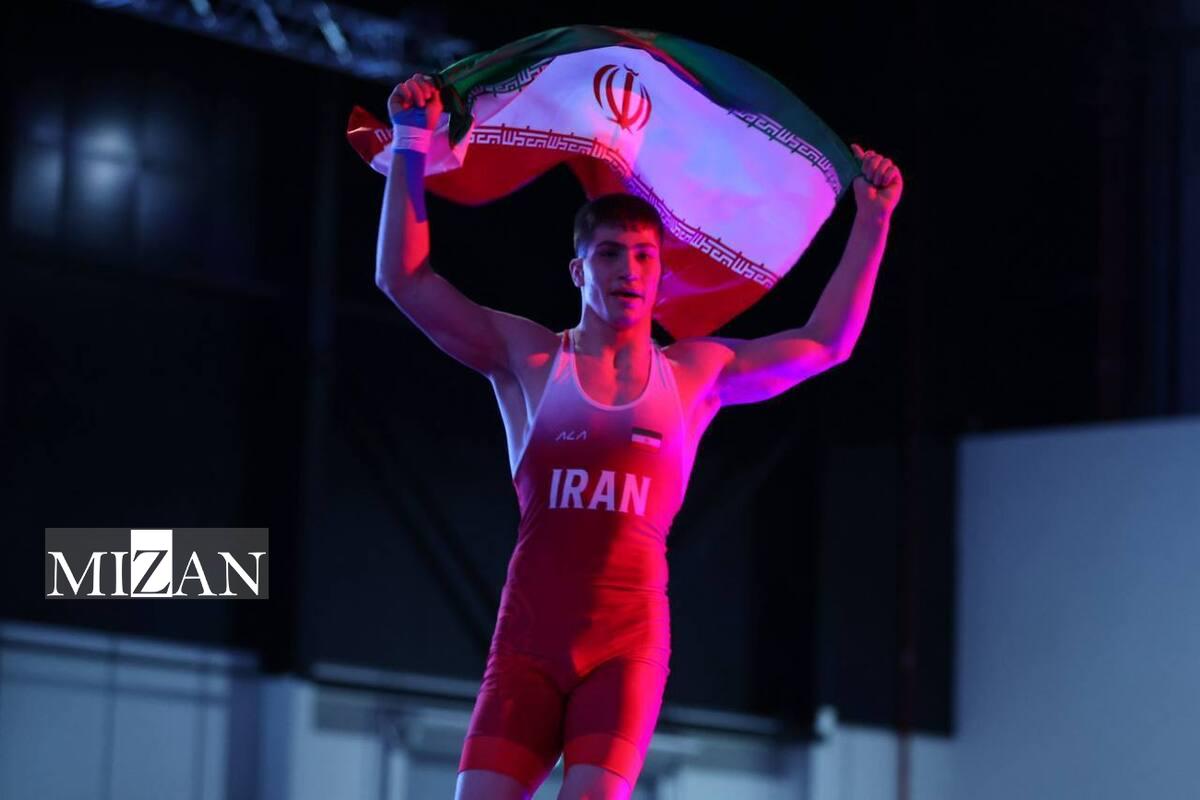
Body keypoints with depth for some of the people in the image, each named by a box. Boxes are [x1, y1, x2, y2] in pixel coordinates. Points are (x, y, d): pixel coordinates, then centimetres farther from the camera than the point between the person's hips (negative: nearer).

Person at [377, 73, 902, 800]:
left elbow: (826, 344, 23)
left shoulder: (695, 373, 14)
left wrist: (872, 223, 20)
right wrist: (411, 147, 6)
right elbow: (406, 279, 9)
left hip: (630, 639, 0)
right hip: (527, 639, 0)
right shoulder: (528, 359, 11)